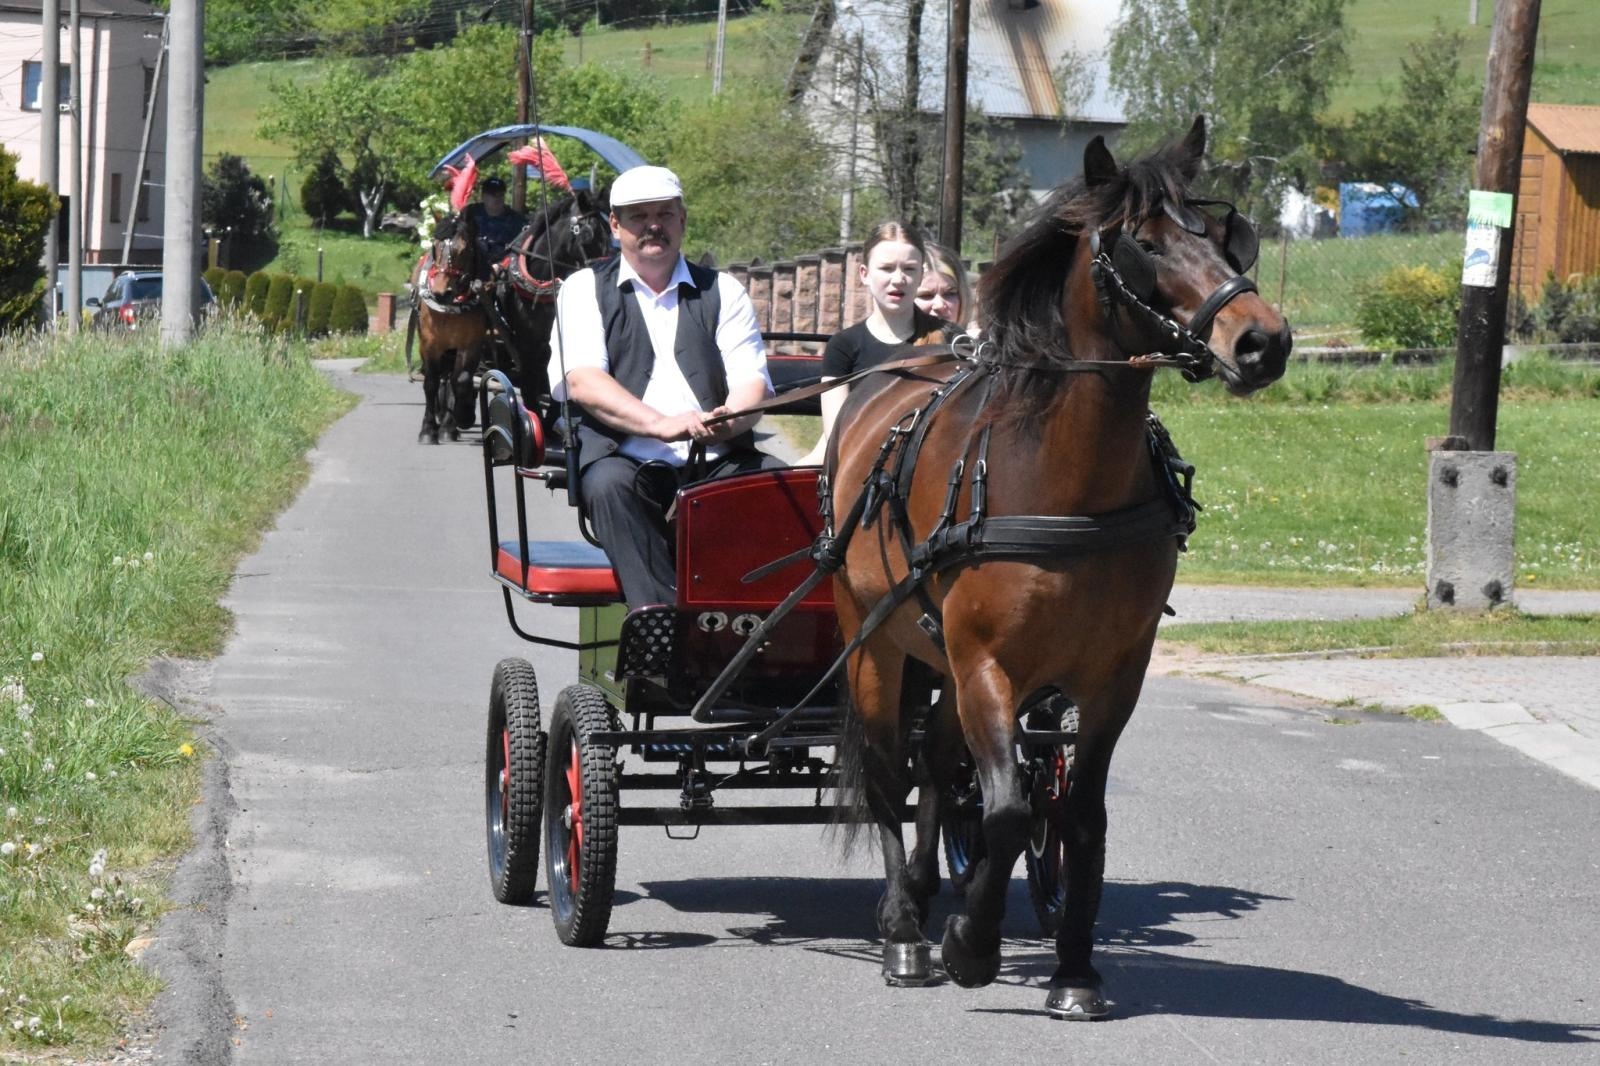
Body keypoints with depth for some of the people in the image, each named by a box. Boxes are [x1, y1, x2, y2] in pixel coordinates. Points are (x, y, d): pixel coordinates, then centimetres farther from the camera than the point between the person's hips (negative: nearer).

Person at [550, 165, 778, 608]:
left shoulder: (722, 291, 20)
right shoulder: (585, 289, 14)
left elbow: (751, 381, 8)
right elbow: (583, 381, -3)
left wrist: (728, 420, -19)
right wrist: (662, 425, -21)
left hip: (716, 461, 2)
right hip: (627, 458, -2)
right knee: (611, 484, -36)